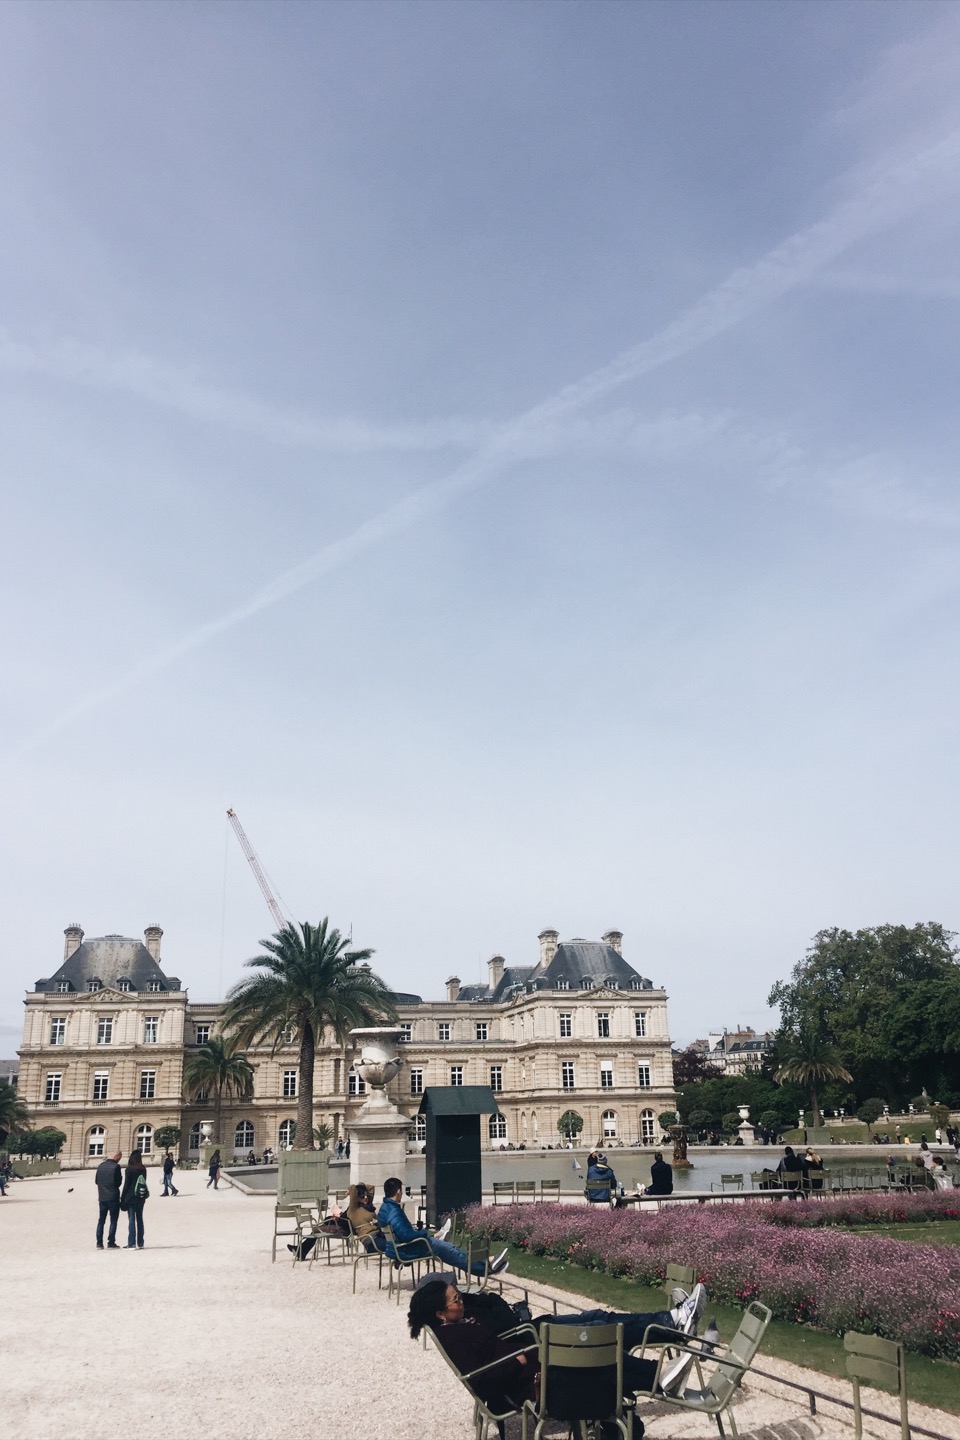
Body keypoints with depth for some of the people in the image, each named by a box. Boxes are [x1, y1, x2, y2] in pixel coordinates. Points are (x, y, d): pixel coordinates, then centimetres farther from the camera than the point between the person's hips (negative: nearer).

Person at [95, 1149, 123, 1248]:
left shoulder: (100, 1166, 5)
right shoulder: (116, 1166, -13)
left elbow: (96, 1180, 11)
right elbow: (118, 1182, -10)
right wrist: (121, 1177, 9)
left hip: (102, 1197, 5)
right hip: (113, 1197, -5)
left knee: (101, 1220, 12)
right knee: (113, 1221, 2)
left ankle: (99, 1243, 10)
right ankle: (111, 1243, 0)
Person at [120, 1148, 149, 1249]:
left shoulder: (129, 1170, -10)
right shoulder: (143, 1169, 5)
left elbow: (126, 1185, -10)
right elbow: (143, 1183, 9)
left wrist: (122, 1199, -4)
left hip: (131, 1198, -5)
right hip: (141, 1198, 5)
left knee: (131, 1220, -2)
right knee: (140, 1220, 11)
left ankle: (131, 1244, -5)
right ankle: (140, 1243, 15)